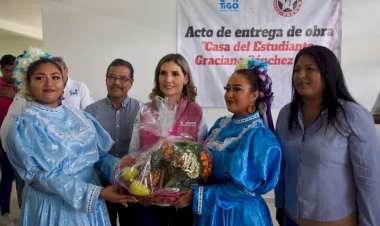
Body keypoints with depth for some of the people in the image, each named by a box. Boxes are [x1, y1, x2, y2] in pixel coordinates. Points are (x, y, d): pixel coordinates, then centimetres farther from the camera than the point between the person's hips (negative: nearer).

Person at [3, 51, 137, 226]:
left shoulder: (79, 115, 3)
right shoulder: (26, 124, -13)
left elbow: (99, 153, 3)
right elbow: (45, 176, -19)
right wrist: (97, 193, -25)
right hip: (53, 205, -5)